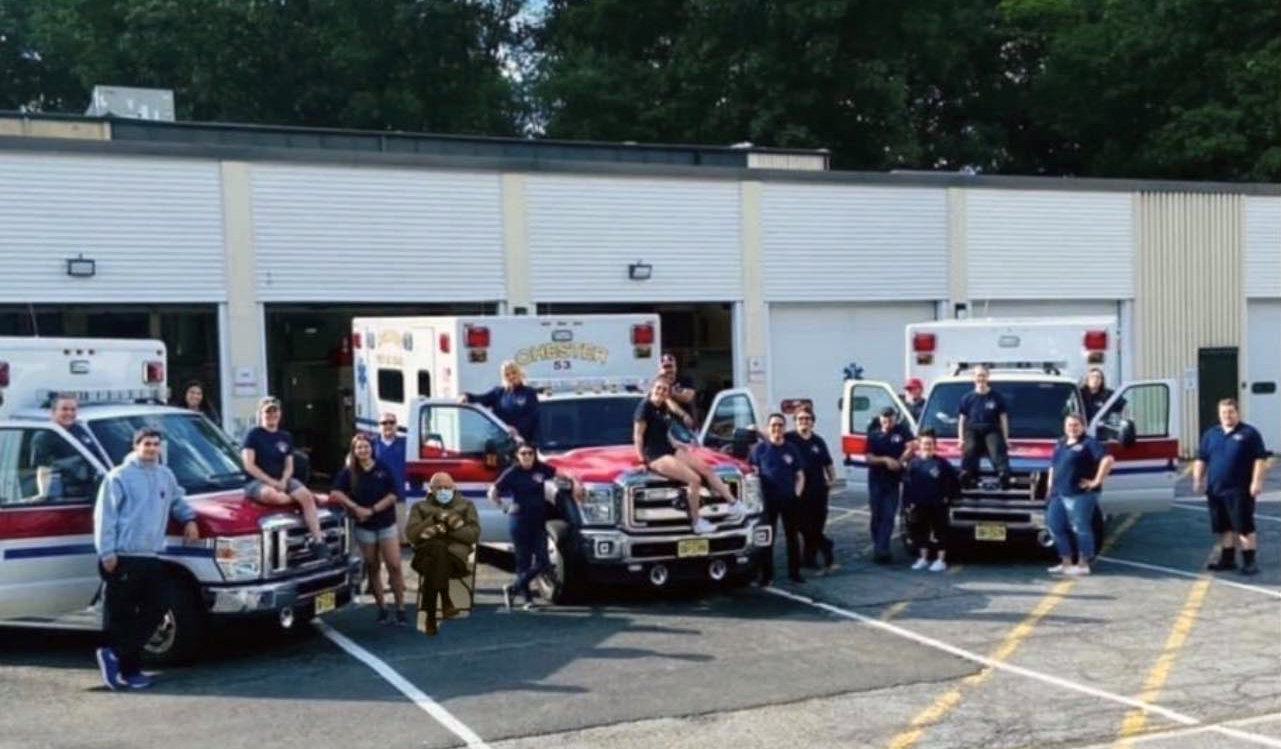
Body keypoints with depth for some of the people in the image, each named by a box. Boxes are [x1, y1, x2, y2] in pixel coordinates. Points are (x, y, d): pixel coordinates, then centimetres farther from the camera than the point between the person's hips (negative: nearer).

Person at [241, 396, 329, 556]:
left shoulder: (286, 437, 14)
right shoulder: (253, 435, -2)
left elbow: (289, 466, 12)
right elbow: (249, 465, -10)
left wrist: (283, 481, -10)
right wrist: (271, 481, -18)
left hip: (282, 480, 5)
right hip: (257, 481, -5)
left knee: (306, 495, -23)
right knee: (271, 494, -41)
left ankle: (318, 540, -24)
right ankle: (298, 500, -10)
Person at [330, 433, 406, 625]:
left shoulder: (383, 469, -2)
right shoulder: (348, 472, 1)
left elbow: (392, 496, -7)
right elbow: (335, 492, -10)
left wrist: (372, 510, -15)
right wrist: (356, 508, -19)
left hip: (387, 524, -1)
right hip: (364, 527, 1)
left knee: (395, 566, -8)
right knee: (372, 568, 7)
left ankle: (400, 609, -3)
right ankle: (381, 608, 16)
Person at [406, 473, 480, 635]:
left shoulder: (466, 505, 19)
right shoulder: (420, 507, 20)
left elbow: (474, 534, 5)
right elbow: (411, 534, 5)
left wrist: (445, 529, -5)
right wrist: (434, 518, -5)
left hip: (455, 555, -1)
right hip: (427, 553, 1)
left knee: (433, 564, -36)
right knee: (438, 547, -38)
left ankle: (430, 618, -35)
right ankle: (445, 600, -39)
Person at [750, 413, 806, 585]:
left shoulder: (791, 449, 7)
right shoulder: (760, 448, 2)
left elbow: (800, 475, 10)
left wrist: (797, 493, -3)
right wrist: (758, 493, -7)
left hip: (790, 498, 2)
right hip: (768, 498, -2)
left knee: (792, 536, 8)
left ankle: (794, 572, 17)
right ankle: (766, 574, 9)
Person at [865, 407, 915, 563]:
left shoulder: (902, 430, 2)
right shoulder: (873, 435, 4)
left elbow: (911, 447, -7)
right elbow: (869, 458, -1)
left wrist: (899, 462, -12)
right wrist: (886, 460, -15)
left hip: (893, 481, -1)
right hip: (876, 481, 1)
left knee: (888, 516, -8)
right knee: (877, 515, 4)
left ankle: (881, 550, -12)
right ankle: (878, 548, 16)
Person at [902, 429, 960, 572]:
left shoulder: (941, 463, -6)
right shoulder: (913, 463, 1)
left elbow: (954, 481, -1)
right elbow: (907, 485, 2)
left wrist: (949, 496, -4)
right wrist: (907, 503, -2)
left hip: (937, 505, -3)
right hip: (918, 505, 3)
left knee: (939, 532, 2)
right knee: (920, 531, 10)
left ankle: (941, 560, 10)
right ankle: (923, 558, 23)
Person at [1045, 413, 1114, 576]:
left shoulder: (1089, 444, -7)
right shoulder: (1060, 444, 18)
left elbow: (1107, 459, -18)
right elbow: (1053, 466, 29)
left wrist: (1097, 481, -18)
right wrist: (1051, 485, 18)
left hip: (1080, 494, -8)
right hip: (1058, 494, 8)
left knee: (1080, 528, -3)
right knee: (1055, 526, 9)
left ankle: (1083, 564, 6)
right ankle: (1066, 563, 20)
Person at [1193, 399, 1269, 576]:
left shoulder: (1249, 433, -1)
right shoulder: (1210, 434, 14)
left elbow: (1260, 459, -6)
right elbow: (1201, 459, 18)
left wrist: (1256, 481, -14)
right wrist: (1198, 479, 9)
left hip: (1239, 490, -5)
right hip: (1215, 490, 5)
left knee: (1244, 527, -5)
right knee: (1224, 527, 11)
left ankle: (1250, 561, 0)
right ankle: (1227, 559, 21)